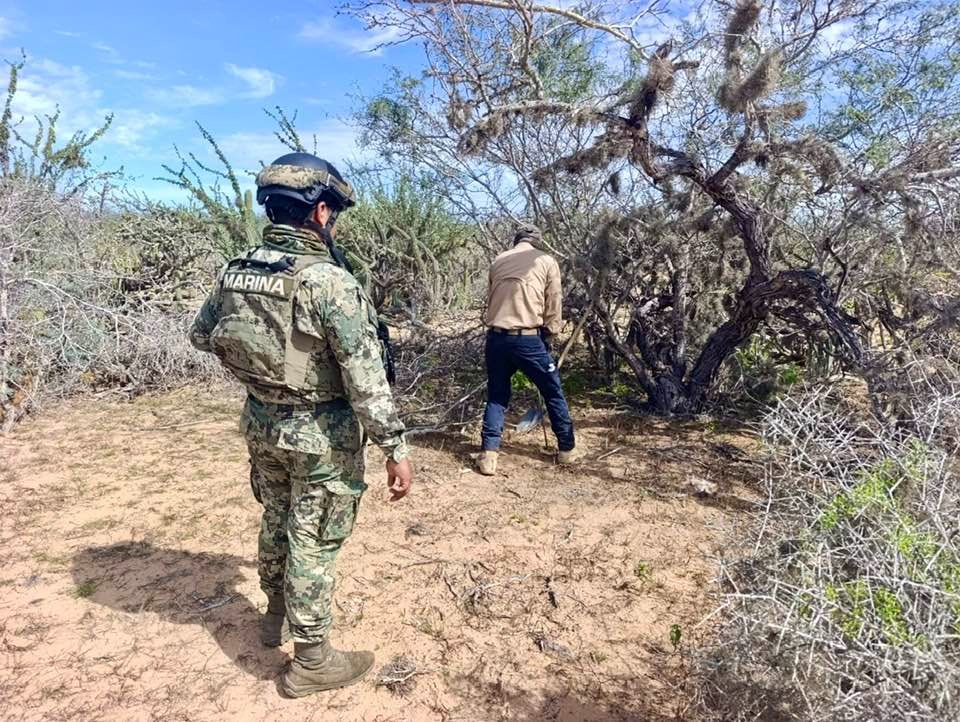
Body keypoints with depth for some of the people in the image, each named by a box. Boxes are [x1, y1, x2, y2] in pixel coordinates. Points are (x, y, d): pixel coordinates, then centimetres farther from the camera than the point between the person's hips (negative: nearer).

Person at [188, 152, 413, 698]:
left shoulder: (236, 272, -2)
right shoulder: (331, 281, -24)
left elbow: (201, 335, 15)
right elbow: (367, 380, -25)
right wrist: (397, 449, -18)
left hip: (262, 424, 7)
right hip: (320, 434, -7)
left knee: (276, 521, 25)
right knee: (313, 542, 7)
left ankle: (278, 615, 48)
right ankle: (312, 660, 25)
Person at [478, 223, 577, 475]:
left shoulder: (498, 261, 14)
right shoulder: (546, 261, 4)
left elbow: (490, 300, 16)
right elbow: (553, 308, 4)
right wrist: (548, 337, 15)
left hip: (496, 337, 3)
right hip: (528, 339, -3)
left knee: (496, 396, 15)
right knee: (554, 393, 14)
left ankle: (489, 454, 7)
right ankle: (566, 449, 24)